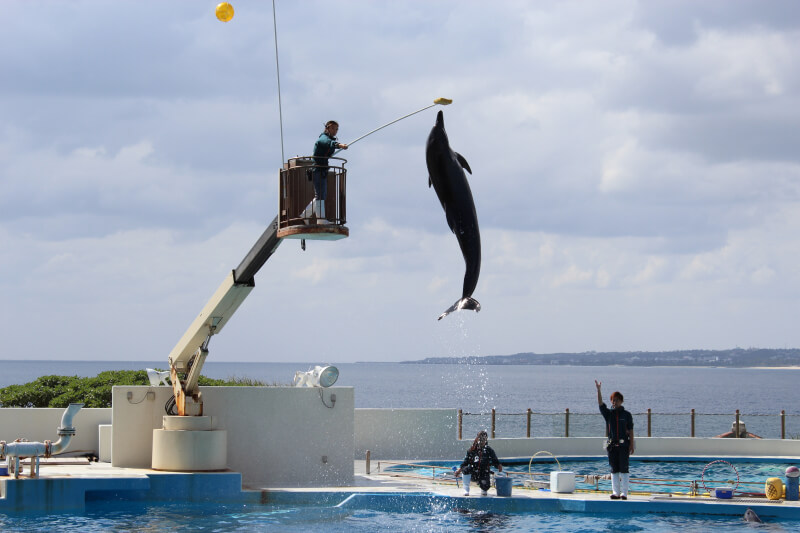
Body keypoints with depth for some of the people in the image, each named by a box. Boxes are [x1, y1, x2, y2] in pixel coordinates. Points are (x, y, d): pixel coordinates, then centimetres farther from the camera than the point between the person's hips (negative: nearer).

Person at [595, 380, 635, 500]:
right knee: (614, 469, 4)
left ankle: (624, 493, -4)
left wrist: (631, 444, -5)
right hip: (612, 444, 3)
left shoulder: (627, 415, 5)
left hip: (624, 444, -3)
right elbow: (600, 403, -5)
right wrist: (598, 390, -17)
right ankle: (615, 492, 7)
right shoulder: (608, 413, 9)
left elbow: (630, 430, 3)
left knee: (623, 468, -5)